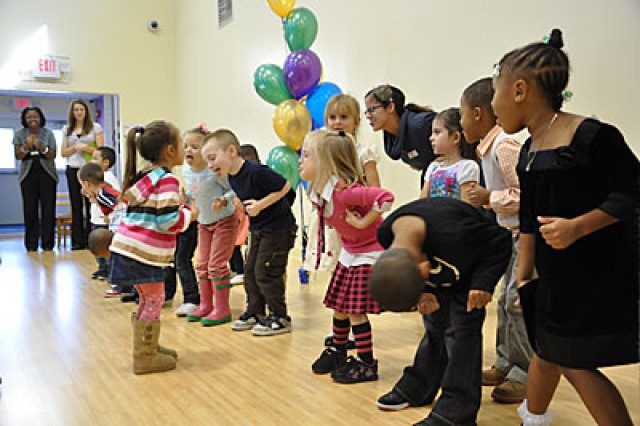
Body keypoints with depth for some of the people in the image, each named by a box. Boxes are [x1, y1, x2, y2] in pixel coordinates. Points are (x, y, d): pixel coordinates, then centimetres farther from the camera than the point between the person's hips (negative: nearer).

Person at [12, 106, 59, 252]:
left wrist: (40, 146, -19)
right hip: (28, 174, 0)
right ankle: (31, 246, 3)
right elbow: (18, 156, 1)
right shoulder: (19, 134, 5)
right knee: (30, 210, -3)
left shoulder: (48, 133, 4)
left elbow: (52, 155, -2)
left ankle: (47, 245, 2)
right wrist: (27, 146, -17)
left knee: (48, 209, -4)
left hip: (47, 174, 0)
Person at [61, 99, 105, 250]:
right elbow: (63, 152, 11)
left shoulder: (95, 127, 5)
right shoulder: (67, 129, 14)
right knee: (76, 205, 3)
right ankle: (78, 241, 7)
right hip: (73, 170, 3)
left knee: (91, 204, -7)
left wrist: (85, 148, -13)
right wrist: (76, 147, -6)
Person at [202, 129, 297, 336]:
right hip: (258, 229, 9)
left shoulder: (256, 171, -25)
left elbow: (284, 186, -22)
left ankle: (279, 318, 8)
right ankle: (255, 313, 27)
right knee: (250, 270, 13)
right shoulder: (232, 177, 4)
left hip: (278, 228, -9)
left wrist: (260, 204, -24)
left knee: (265, 273, -6)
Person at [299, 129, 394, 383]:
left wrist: (363, 222, -29)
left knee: (355, 309, -5)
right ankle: (338, 352, 34)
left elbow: (386, 197, -37)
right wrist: (346, 235, 8)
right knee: (339, 304, 15)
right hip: (349, 252, 9)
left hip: (372, 253, -9)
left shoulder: (345, 191, -31)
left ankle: (367, 364, 10)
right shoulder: (317, 193, -3)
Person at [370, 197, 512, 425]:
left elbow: (501, 241, -28)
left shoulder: (455, 236, -47)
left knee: (460, 333, -11)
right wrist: (421, 294, -22)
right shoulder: (386, 234, -28)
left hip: (468, 274, -5)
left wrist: (483, 282, -37)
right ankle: (414, 389, 30)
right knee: (434, 329, 15)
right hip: (437, 275, 5)